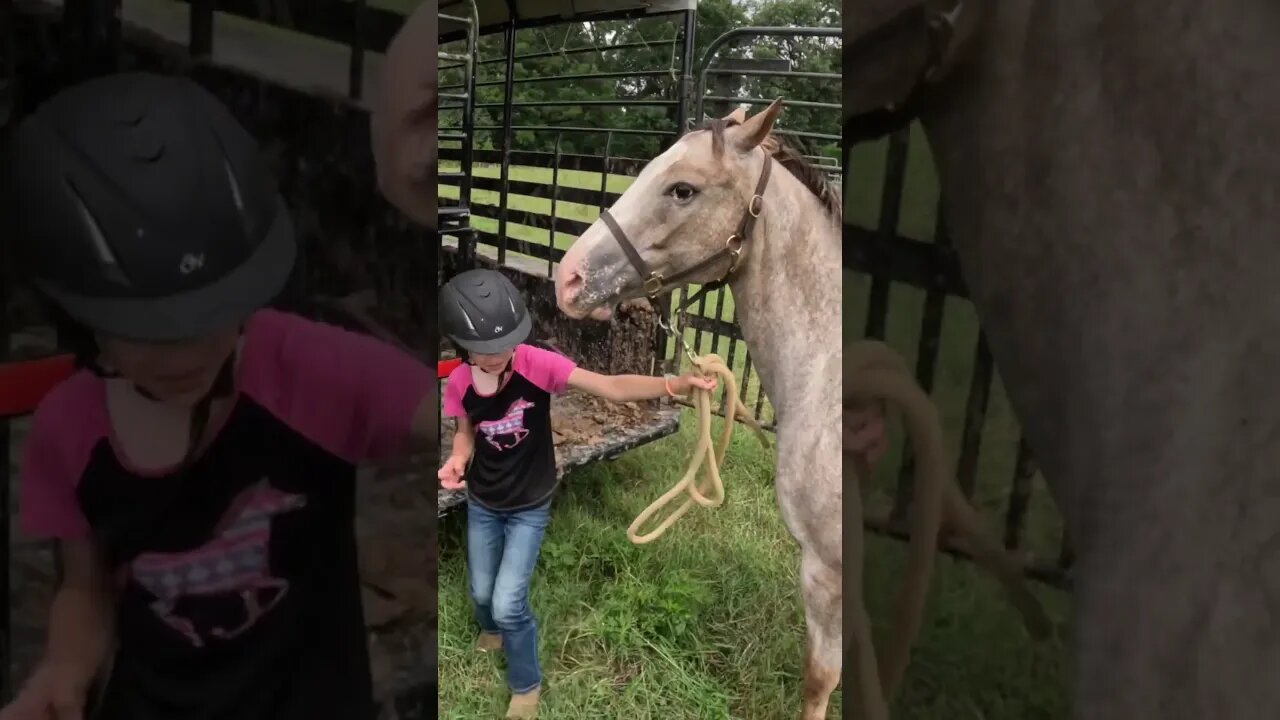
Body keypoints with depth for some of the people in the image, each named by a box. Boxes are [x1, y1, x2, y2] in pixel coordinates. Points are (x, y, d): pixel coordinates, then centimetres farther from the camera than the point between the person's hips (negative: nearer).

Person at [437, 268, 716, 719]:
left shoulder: (536, 364, -28)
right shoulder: (459, 383, -18)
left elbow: (612, 388, -33)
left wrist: (677, 384, -47)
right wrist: (456, 461, -20)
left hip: (529, 508, -3)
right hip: (481, 505, 3)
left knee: (508, 604, -4)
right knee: (481, 594, 19)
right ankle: (492, 629, 58)